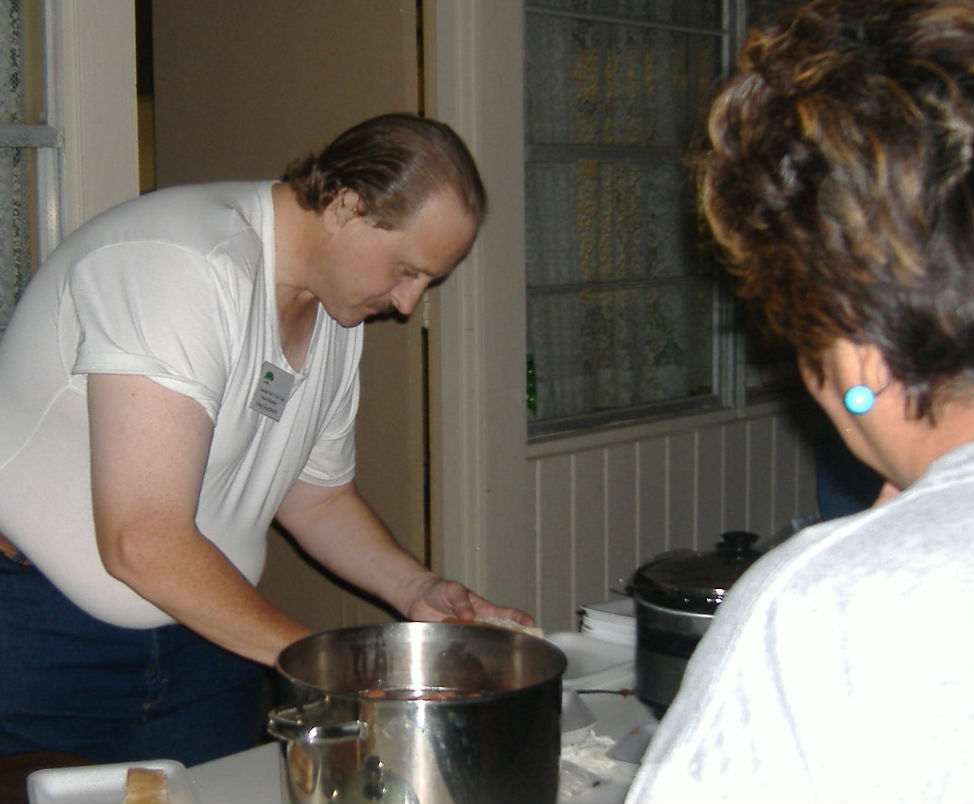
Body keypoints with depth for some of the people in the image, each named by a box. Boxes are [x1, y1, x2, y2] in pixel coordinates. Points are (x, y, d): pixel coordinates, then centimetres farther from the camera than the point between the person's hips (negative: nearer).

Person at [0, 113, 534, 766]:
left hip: (197, 635, 8)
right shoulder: (186, 270, -25)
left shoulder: (339, 310, 2)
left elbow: (318, 496, 15)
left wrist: (417, 589, -3)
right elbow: (142, 545, -29)